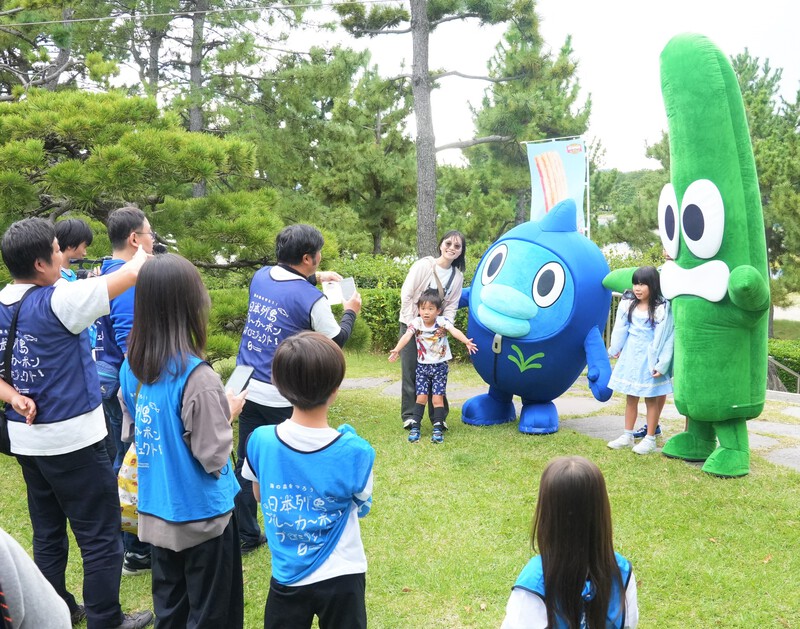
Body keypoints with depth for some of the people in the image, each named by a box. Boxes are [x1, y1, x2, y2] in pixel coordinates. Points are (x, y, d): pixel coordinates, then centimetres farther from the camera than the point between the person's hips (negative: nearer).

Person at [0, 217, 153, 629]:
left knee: (47, 533, 20)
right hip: (72, 439, -8)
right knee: (101, 538, 5)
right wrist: (147, 248, 5)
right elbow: (132, 274, -15)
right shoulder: (57, 302, -20)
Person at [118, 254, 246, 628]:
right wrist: (228, 412, -4)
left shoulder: (132, 366, -2)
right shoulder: (196, 376, -25)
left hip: (155, 511, 7)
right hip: (200, 513, -7)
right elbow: (213, 456, -21)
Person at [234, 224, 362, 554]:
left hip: (248, 388, 6)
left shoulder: (260, 276, 3)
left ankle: (245, 535, 21)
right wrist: (350, 312, 15)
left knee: (246, 463, 12)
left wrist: (314, 277, 25)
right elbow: (336, 340, -1)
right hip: (282, 398, -6)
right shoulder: (311, 299, -16)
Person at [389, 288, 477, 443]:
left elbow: (455, 331, -28)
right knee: (421, 397, -2)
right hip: (422, 366, 1)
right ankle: (415, 428, 9)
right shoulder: (416, 323, -8)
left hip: (440, 366, -1)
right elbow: (407, 336, -23)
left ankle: (438, 429, 4)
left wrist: (466, 341, -48)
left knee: (438, 398, -5)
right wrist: (397, 349, -41)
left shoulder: (442, 322, -12)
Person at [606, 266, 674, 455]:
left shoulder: (662, 309, -11)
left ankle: (650, 439, 13)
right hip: (630, 357, 5)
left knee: (651, 399, 5)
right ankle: (627, 436, 22)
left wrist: (662, 364, -15)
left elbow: (667, 338, -12)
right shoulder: (627, 305, 3)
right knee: (630, 397, 12)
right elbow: (620, 330, 10)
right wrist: (615, 350, 8)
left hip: (649, 359, -5)